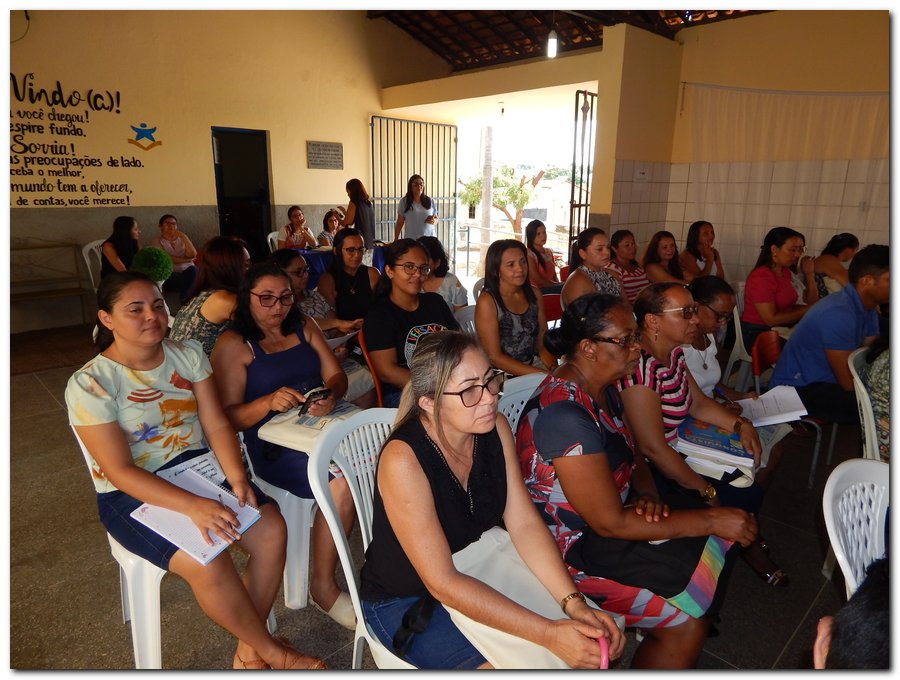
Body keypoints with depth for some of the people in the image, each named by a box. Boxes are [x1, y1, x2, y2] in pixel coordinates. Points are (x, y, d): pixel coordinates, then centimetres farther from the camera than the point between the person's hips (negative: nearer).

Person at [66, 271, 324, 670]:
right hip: (133, 493, -4)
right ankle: (272, 651, -1)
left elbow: (216, 426, -2)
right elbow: (120, 471, -18)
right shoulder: (89, 384, -14)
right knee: (208, 562, -27)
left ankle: (248, 650, 4)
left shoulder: (187, 355, 0)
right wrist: (192, 505, -30)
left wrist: (236, 476, -20)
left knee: (271, 530, -17)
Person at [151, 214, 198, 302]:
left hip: (186, 272, 3)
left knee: (193, 269, -32)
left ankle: (183, 298, -28)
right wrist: (185, 260, -1)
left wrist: (184, 237, -6)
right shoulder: (156, 242, 9)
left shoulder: (181, 239, 17)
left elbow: (193, 255, -1)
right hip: (170, 274, -3)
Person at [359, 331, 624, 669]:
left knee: (590, 639, -5)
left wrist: (573, 602, -23)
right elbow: (443, 583, -29)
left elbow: (525, 525, -10)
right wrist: (549, 634, -32)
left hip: (477, 577, 5)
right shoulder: (402, 459, -30)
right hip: (404, 602, -5)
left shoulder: (496, 428, -11)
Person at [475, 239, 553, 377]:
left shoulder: (534, 294, 4)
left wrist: (553, 369, -12)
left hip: (534, 363, 5)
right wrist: (540, 374, -18)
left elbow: (543, 342, 8)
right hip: (502, 373, -5)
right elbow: (494, 357, -13)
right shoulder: (487, 302, -12)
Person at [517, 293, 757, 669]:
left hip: (611, 511, 9)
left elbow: (631, 454, 13)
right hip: (573, 547, -9)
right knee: (686, 623, -13)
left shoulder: (601, 387, 0)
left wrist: (648, 493, -9)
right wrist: (710, 519, -20)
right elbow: (610, 523, -26)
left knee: (717, 543, 11)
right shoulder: (564, 413, -30)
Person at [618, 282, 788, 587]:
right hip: (650, 471, -9)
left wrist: (740, 424, -2)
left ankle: (748, 544, 30)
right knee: (742, 499, -7)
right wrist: (705, 491, -18)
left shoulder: (673, 352, 1)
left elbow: (698, 402, 15)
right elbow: (652, 447, -28)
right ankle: (747, 546, 23)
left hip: (675, 450, 9)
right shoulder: (641, 366, -30)